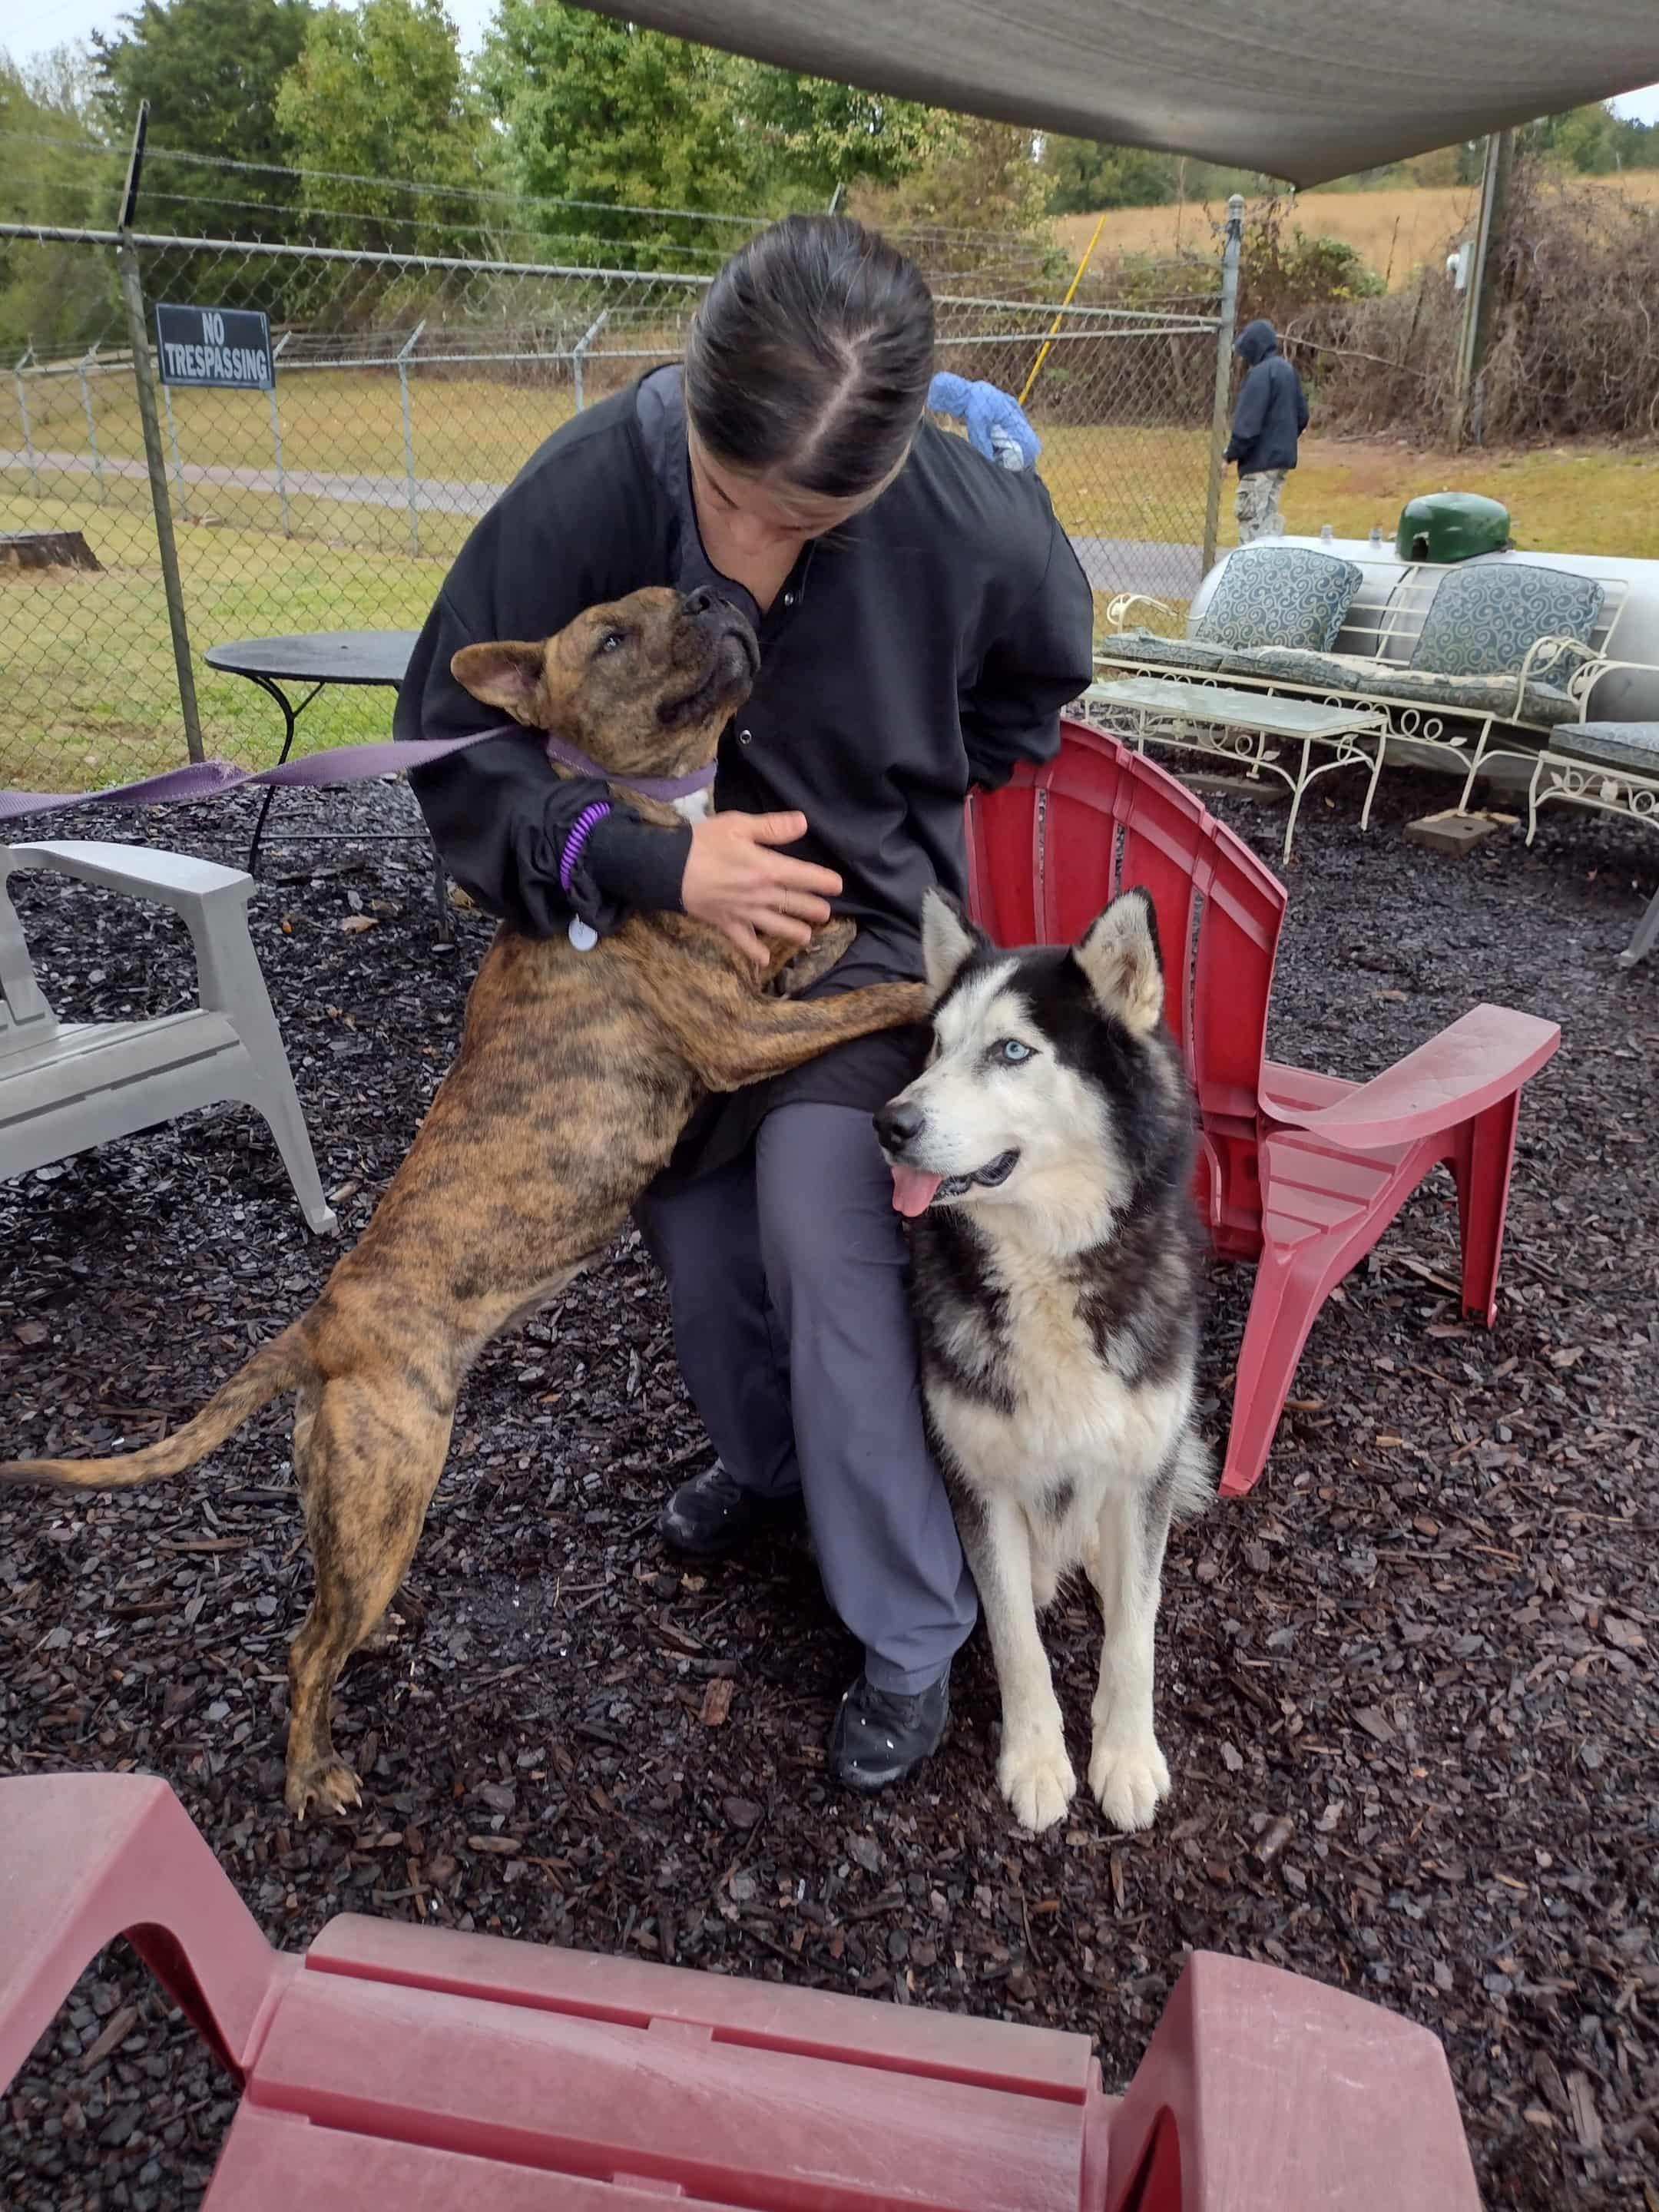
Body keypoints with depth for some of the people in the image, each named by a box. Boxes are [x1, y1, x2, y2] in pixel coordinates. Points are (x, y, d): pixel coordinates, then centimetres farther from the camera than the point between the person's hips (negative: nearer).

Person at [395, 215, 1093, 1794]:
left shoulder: (973, 527, -25)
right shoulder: (588, 488, -26)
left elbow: (1042, 669, 1)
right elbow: (452, 740, -19)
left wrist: (909, 802, 4)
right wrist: (649, 862, -32)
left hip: (862, 923, -2)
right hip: (663, 925, 3)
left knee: (823, 1241, -13)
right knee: (691, 1222, 14)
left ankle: (912, 1635, 5)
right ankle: (763, 1461, 44)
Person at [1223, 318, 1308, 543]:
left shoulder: (1261, 374, -15)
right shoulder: (1287, 370, 13)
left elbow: (1248, 423, -20)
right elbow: (1302, 416, 17)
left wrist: (1230, 455, -12)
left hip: (1261, 460, -9)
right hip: (1282, 457, 9)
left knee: (1252, 519, -7)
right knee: (1269, 517, 15)